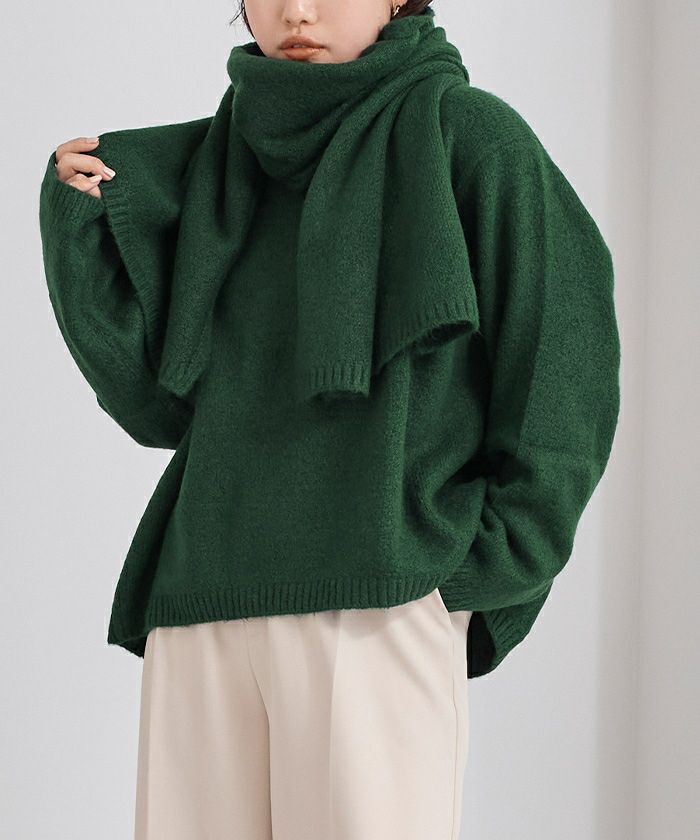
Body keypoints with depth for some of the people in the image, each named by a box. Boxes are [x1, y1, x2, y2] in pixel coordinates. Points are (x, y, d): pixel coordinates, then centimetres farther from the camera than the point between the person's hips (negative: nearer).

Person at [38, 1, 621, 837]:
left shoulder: (466, 133, 3)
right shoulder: (213, 162, 16)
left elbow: (563, 358, -1)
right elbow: (157, 404, 12)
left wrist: (487, 563, -8)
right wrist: (77, 229, 2)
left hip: (379, 607, -4)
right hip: (204, 611, 5)